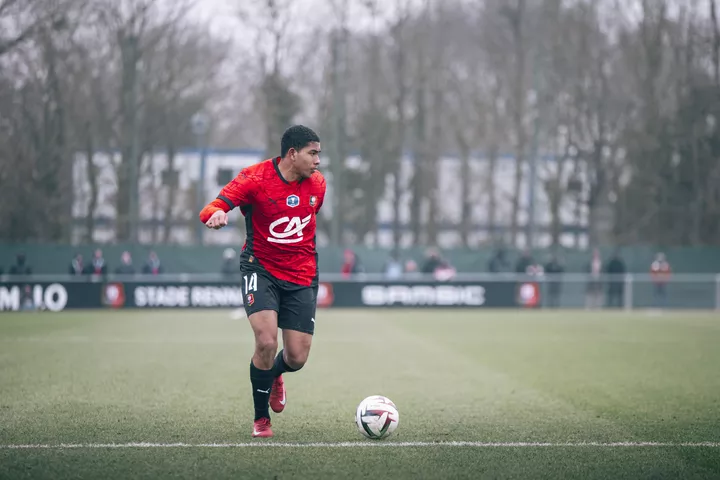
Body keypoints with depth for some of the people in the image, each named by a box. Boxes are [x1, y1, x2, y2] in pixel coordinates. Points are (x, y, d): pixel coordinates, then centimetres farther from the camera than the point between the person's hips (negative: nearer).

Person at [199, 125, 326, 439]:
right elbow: (212, 210, -24)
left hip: (301, 276, 4)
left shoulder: (317, 183, 1)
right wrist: (216, 214, -47)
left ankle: (274, 376, 39)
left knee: (297, 358, -2)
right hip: (261, 269, -4)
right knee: (266, 342, -22)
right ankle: (261, 418, 1)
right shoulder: (255, 178, -14)